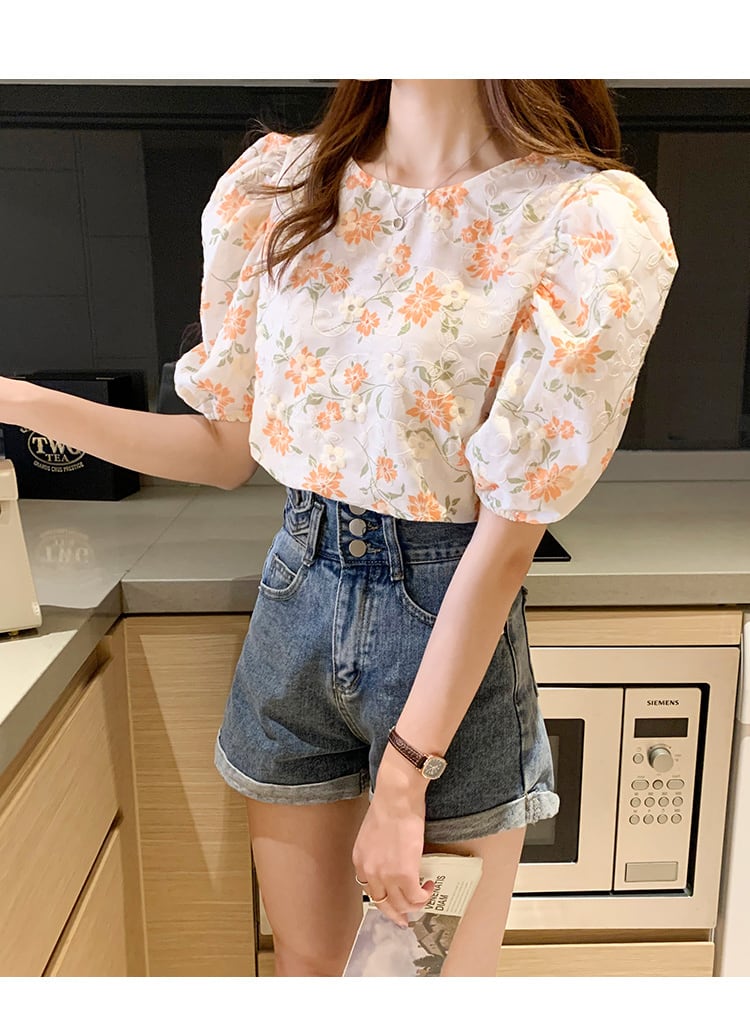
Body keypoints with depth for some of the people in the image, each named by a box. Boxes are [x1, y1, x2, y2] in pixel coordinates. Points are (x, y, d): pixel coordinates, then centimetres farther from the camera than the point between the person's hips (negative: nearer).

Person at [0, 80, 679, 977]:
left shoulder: (593, 220, -14)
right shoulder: (274, 183, 1)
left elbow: (511, 530, -15)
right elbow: (229, 447, 6)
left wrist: (402, 776, -12)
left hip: (451, 626, -3)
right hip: (294, 601, 4)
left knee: (438, 968, 19)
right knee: (305, 960, 23)